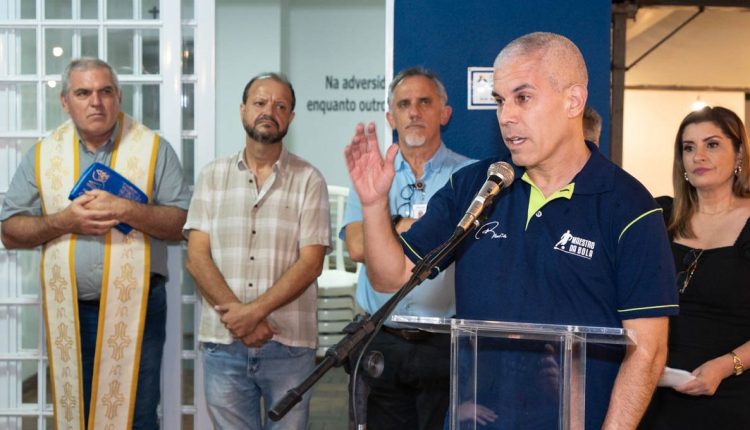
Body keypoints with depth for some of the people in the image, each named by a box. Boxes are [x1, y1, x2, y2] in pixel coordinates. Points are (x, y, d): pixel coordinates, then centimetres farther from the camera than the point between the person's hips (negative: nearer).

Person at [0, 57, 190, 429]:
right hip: (68, 312, 2)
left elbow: (184, 224, -5)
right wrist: (63, 221, -13)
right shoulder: (43, 154, 6)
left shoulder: (154, 149, 0)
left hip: (136, 308, -2)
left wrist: (126, 210, -19)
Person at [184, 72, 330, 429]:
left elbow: (310, 262, -6)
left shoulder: (308, 180, 1)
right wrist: (236, 315, -11)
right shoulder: (213, 177, 8)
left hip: (289, 344, -1)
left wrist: (255, 310, -15)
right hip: (223, 342, 2)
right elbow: (197, 257, 0)